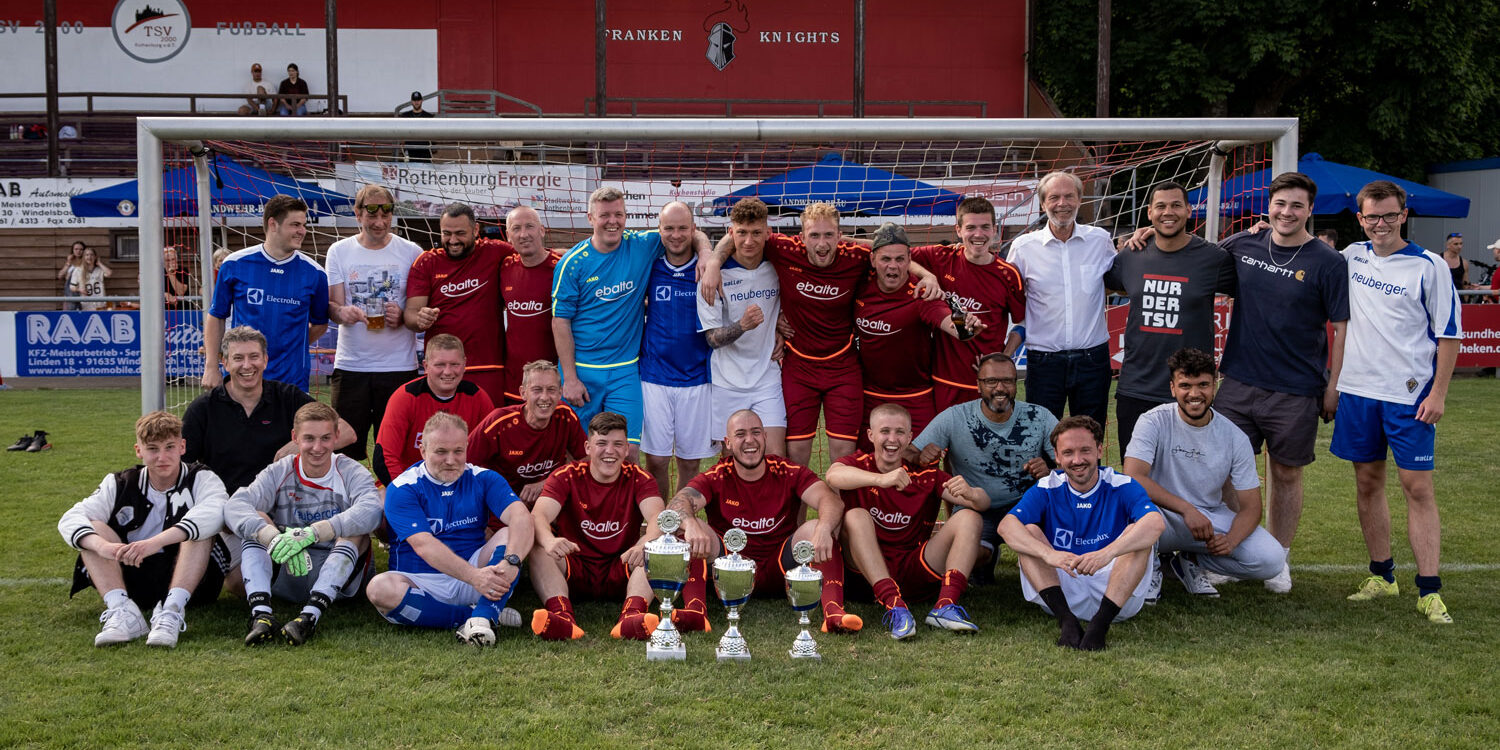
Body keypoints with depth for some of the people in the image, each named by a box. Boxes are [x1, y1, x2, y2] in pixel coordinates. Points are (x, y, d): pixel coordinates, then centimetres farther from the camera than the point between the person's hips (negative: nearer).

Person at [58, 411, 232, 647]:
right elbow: (70, 519, -8)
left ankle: (171, 611, -39)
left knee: (201, 529, -25)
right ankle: (123, 611, -31)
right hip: (132, 580, 3)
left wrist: (155, 542, -40)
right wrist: (102, 546, -31)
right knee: (93, 529, -13)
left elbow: (214, 512, -27)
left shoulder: (201, 479, -2)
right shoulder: (120, 485, 6)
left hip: (192, 582, -3)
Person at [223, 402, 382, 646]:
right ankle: (261, 613, -37)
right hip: (284, 577, 2)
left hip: (338, 577, -2)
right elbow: (234, 506, -19)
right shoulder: (279, 473, 0)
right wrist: (275, 538, -39)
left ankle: (311, 615, -42)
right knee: (256, 519, -16)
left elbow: (371, 511, -29)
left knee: (355, 529, -26)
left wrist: (311, 533, -41)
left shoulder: (352, 473, -5)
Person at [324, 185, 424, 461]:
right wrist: (341, 312, -21)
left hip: (399, 365, -1)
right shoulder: (339, 251, 7)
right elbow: (332, 305, 3)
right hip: (350, 364, 1)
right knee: (346, 447, -1)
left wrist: (402, 316, -15)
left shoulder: (411, 252, 5)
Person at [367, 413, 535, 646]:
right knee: (380, 588, -32)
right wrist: (474, 576, -33)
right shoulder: (402, 489, -5)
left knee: (510, 534, -18)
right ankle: (492, 614, -27)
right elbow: (424, 546, -19)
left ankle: (482, 618, -35)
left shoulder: (483, 479, 4)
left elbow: (521, 517, -14)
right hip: (420, 582, -2)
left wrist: (511, 562, -35)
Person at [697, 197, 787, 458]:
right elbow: (712, 338, -10)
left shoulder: (777, 267, 0)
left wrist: (781, 331, 3)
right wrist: (742, 325, -28)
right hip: (727, 382, -2)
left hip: (768, 380, 2)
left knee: (776, 459, -8)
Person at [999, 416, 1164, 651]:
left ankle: (1100, 623, -32)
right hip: (1061, 590, 2)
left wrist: (1107, 553, -42)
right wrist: (1048, 554, -37)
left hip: (1115, 594, -1)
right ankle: (1067, 621, -30)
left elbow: (1156, 523, -25)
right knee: (1028, 531, -15)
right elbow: (1006, 525, -17)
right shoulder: (1047, 490, 1)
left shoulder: (1121, 487, -4)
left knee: (1137, 534, -22)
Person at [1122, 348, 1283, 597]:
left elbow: (1250, 507, -4)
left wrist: (1230, 540, -26)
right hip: (1165, 516, -3)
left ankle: (1191, 561, 5)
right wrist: (1186, 509, -35)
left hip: (1213, 518, 3)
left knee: (1271, 560, -19)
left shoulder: (1235, 438, -5)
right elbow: (1133, 477, -27)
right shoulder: (1155, 422, -13)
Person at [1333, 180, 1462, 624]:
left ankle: (1429, 590, -3)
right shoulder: (1352, 256, 7)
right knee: (1367, 483, 10)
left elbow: (1449, 333, -4)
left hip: (1409, 395, -5)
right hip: (1357, 390, 5)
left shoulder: (1428, 267, -6)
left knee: (1418, 487, -6)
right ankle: (1382, 576, 22)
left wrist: (1438, 393, -10)